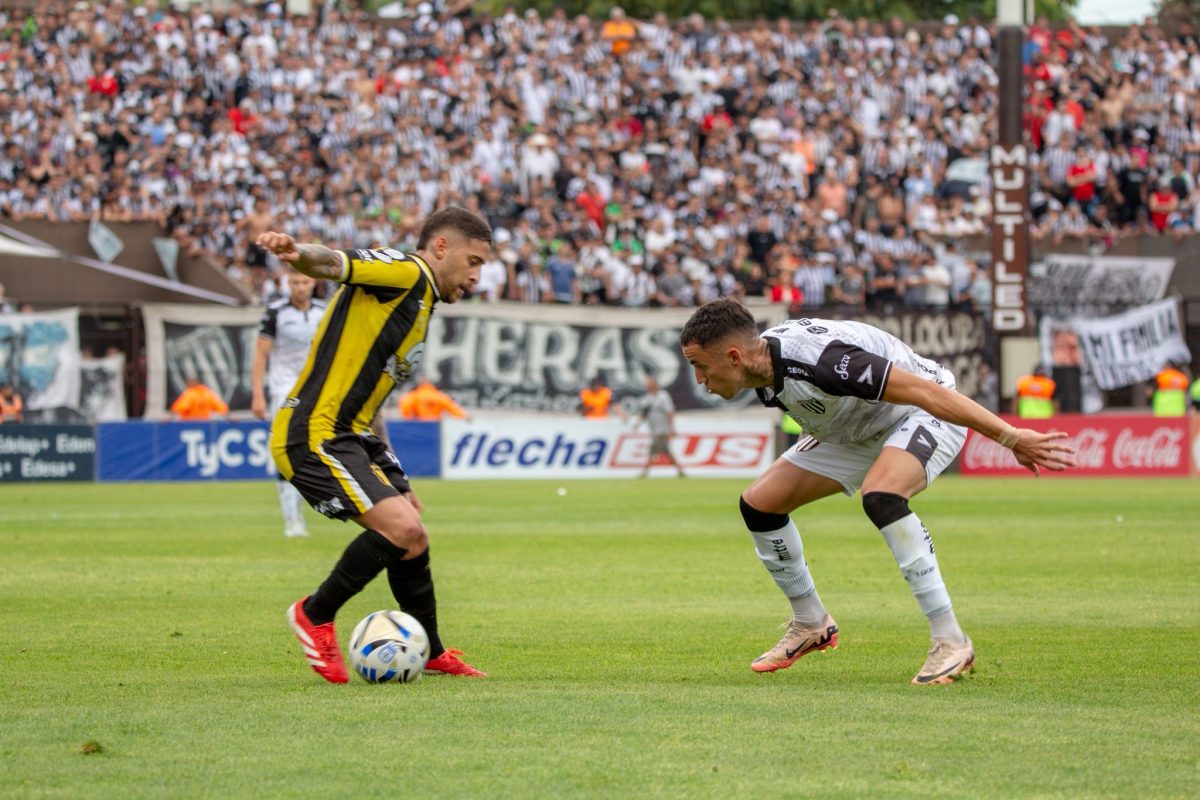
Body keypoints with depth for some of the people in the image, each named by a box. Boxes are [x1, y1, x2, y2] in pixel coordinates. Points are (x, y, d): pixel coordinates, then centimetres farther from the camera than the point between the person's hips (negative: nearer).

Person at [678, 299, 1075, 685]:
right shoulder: (764, 371, -10)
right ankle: (811, 624, 21)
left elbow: (924, 390, -35)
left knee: (879, 496, -37)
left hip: (926, 415, -9)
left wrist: (1011, 437, -32)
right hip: (854, 430, 9)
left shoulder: (815, 359, -37)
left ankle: (950, 641, -30)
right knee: (759, 504, 0)